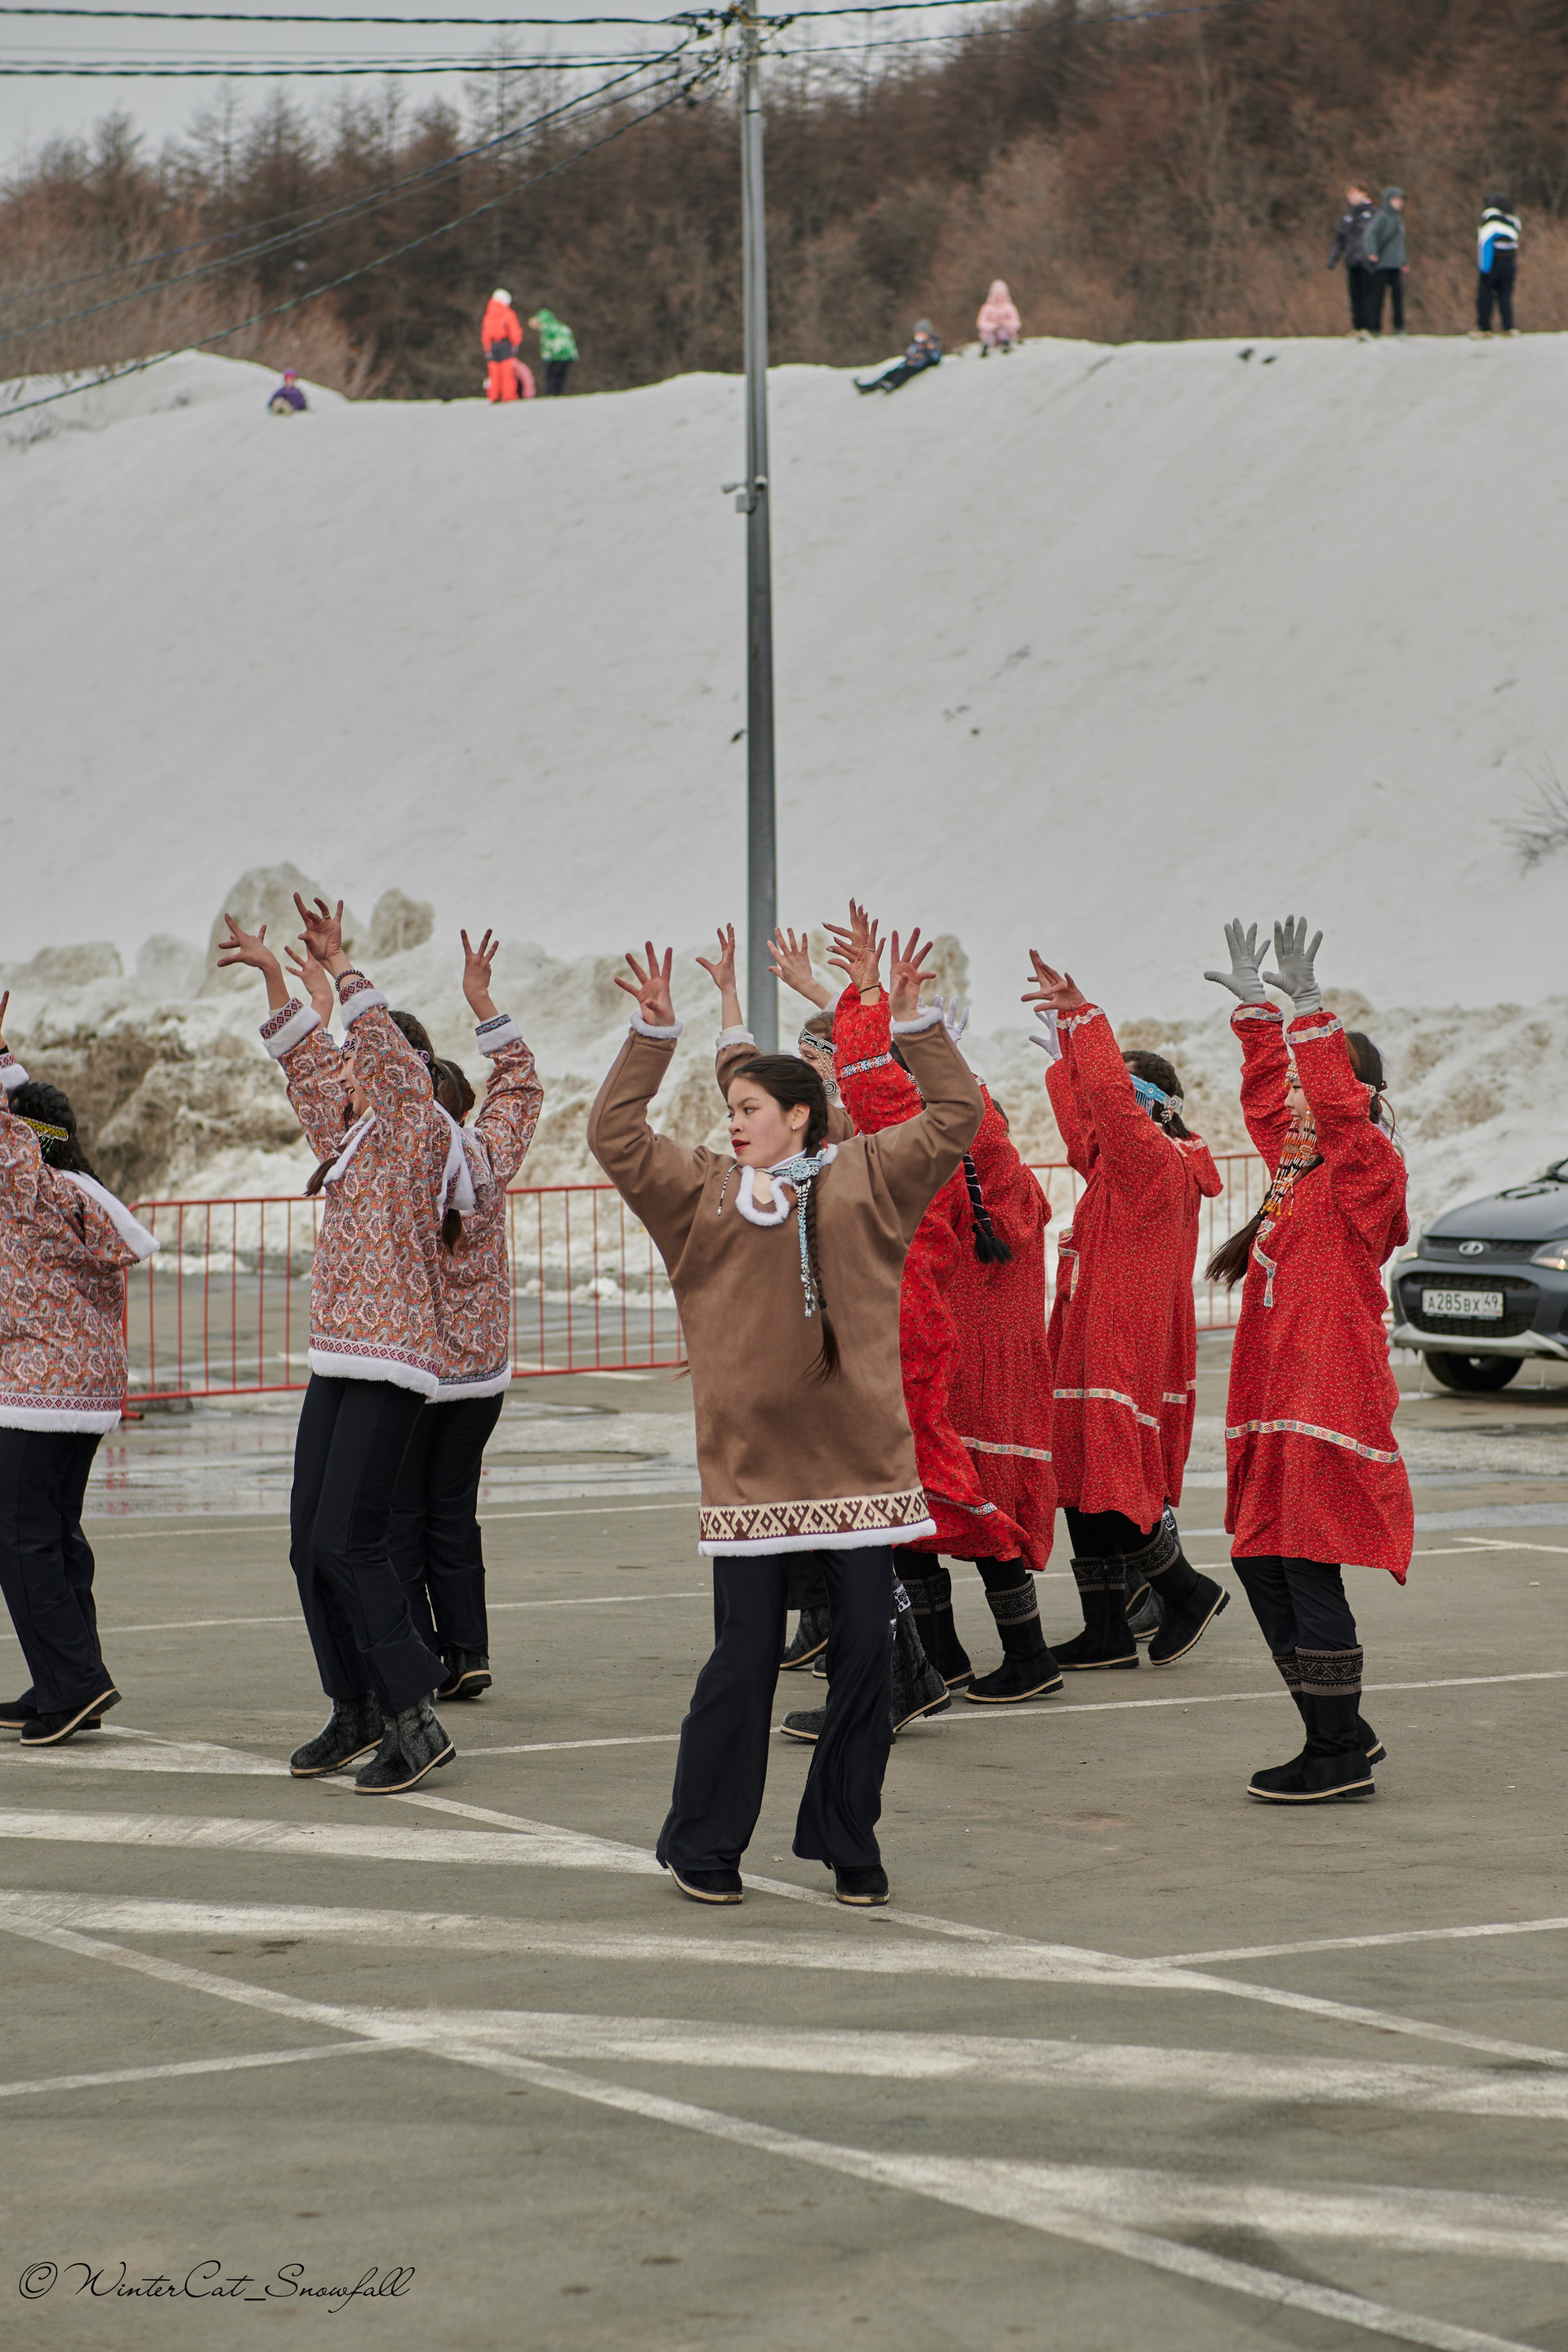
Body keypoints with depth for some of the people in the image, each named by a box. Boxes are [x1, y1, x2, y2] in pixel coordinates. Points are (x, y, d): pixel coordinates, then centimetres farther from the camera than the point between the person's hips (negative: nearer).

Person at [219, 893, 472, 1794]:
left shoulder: (418, 1132, -7)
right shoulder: (354, 1136, 16)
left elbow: (387, 1052, -22)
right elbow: (306, 1056, 29)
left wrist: (340, 966, -19)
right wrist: (273, 974, 28)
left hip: (392, 1363, -9)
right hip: (337, 1362, 9)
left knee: (348, 1541, -15)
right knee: (312, 1543, 8)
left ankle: (416, 1717, -12)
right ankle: (356, 1712, 18)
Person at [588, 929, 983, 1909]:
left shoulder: (867, 1181, 7)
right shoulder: (702, 1193, 7)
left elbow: (955, 1119, 6)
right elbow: (617, 1137, 1)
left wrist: (916, 1022, -2)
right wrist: (654, 1035, -5)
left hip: (857, 1453, 1)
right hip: (751, 1459, -1)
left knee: (866, 1652, 3)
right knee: (745, 1656, -1)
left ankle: (847, 1842, 16)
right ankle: (704, 1844, 11)